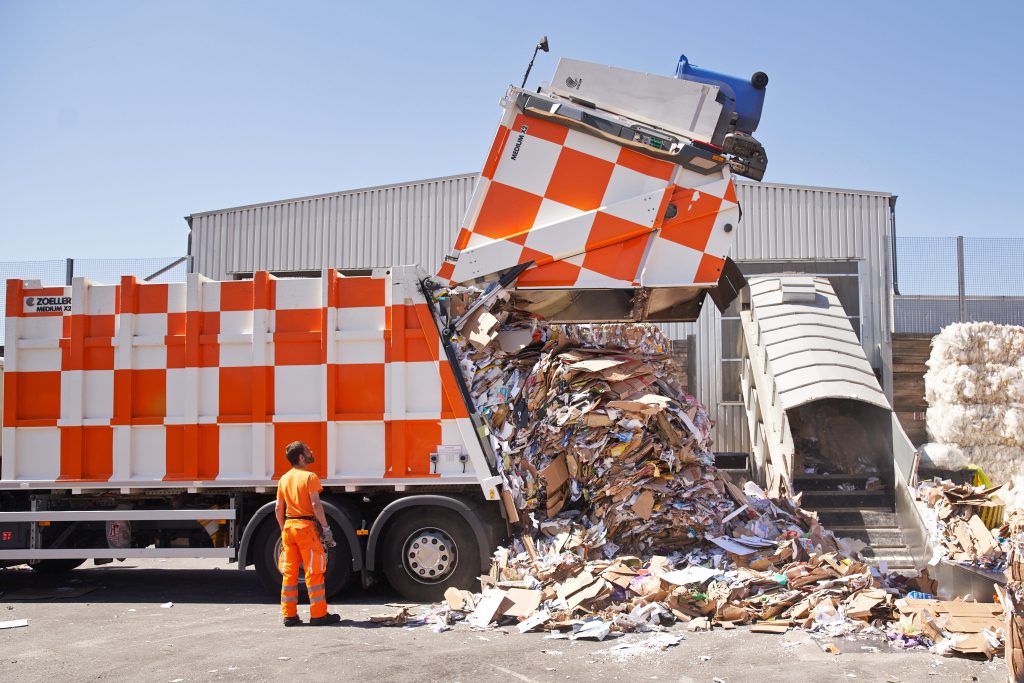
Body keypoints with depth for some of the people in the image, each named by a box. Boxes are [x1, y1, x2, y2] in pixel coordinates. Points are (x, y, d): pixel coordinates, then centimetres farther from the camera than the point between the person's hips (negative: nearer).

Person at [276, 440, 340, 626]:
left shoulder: (284, 479, 11)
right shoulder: (310, 477, -9)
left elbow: (279, 508, 12)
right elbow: (315, 505, -17)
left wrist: (284, 530, 20)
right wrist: (326, 528, -14)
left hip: (288, 527, 6)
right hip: (306, 527, -6)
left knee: (289, 572, 9)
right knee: (314, 572, -1)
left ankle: (289, 615, 11)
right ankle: (319, 614, 1)